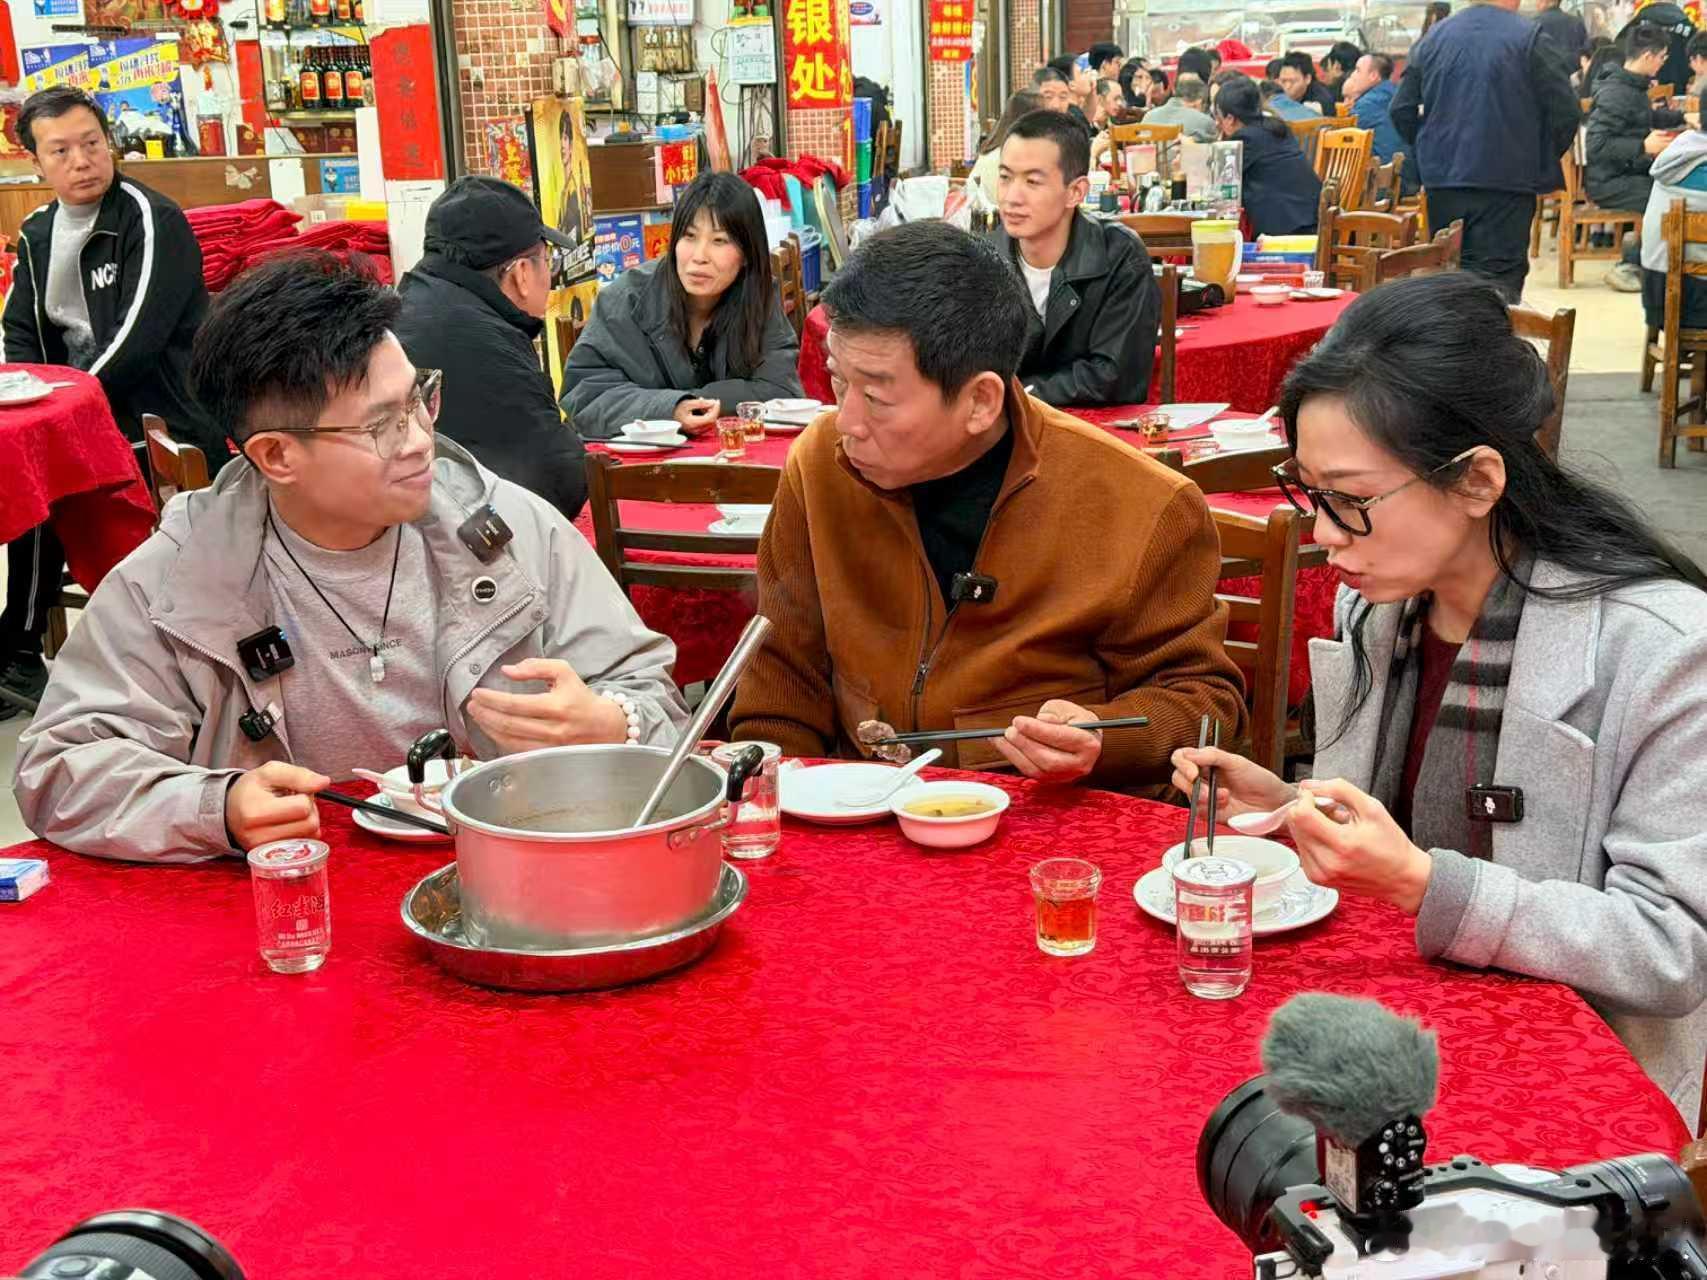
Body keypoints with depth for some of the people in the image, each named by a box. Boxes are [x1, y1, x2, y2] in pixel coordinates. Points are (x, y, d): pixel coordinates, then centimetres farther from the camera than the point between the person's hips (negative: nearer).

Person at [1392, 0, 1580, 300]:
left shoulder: (1433, 38, 7)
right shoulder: (1529, 38, -8)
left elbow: (1401, 111, 8)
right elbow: (1566, 112, -9)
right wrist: (1543, 161, 7)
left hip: (1442, 181, 5)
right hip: (1506, 183, -5)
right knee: (1498, 280, -4)